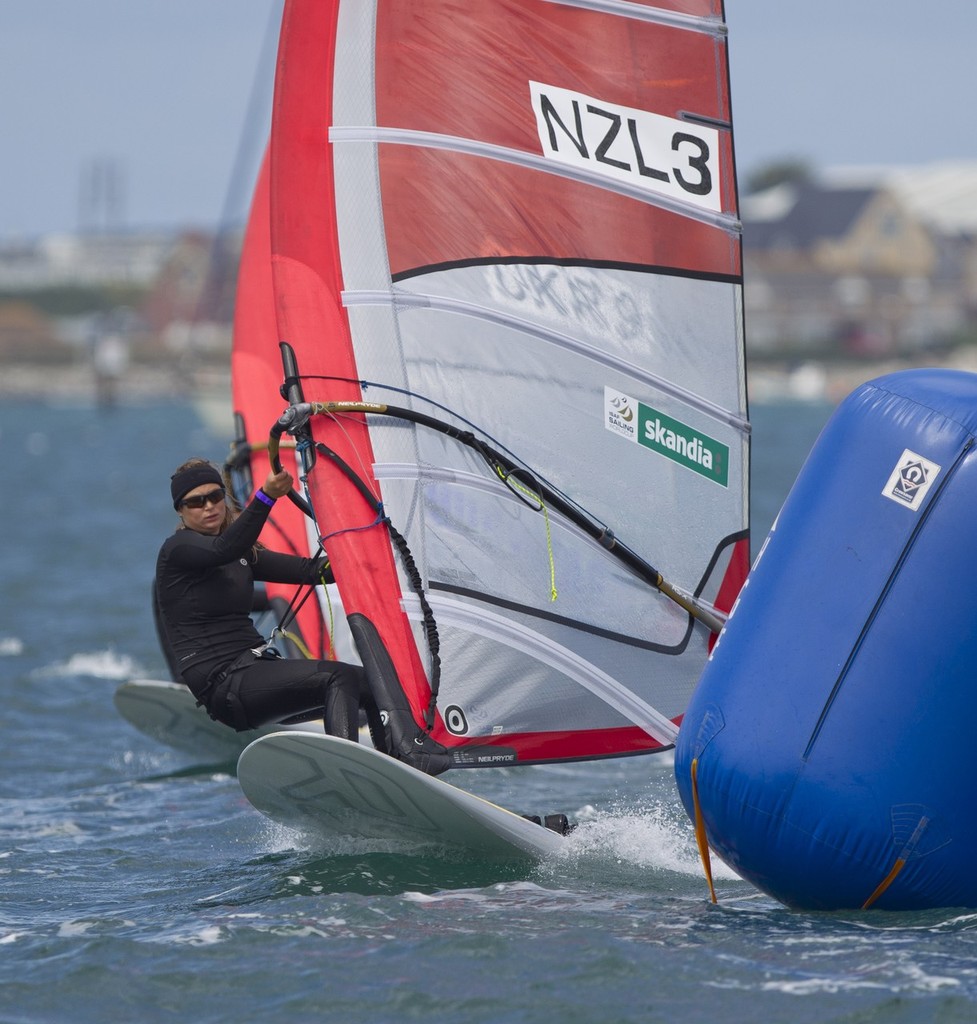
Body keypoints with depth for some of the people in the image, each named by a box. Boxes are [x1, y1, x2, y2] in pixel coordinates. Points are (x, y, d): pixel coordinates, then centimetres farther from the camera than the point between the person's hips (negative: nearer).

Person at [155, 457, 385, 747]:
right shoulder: (178, 549, -5)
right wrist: (266, 496, -39)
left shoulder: (241, 553, 20)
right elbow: (224, 549, -27)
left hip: (254, 665, 9)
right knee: (339, 678, -26)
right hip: (221, 682, -9)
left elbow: (308, 570, 14)